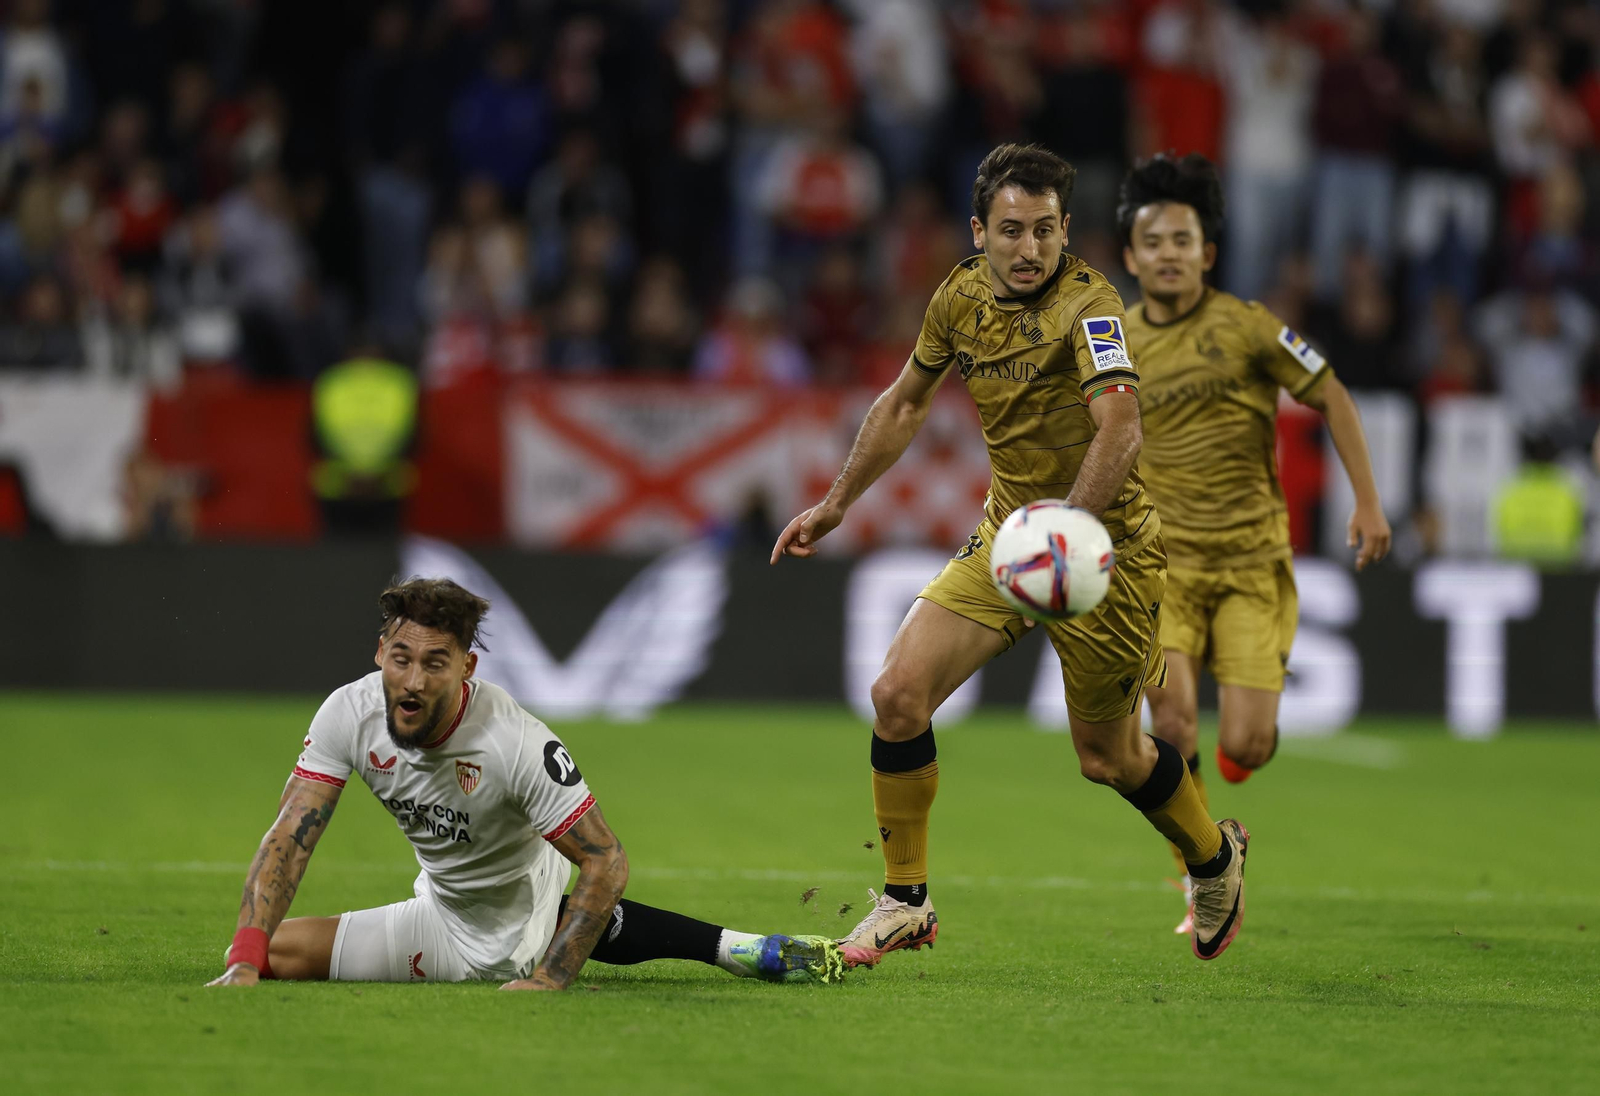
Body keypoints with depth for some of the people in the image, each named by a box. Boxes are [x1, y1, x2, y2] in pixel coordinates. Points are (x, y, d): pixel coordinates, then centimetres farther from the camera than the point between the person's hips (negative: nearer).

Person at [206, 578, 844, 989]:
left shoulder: (516, 743, -36)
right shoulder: (350, 715, -22)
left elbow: (607, 863, -30)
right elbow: (289, 840, -21)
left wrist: (547, 981, -39)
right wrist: (244, 962, -35)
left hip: (523, 924, -3)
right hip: (440, 912, 3)